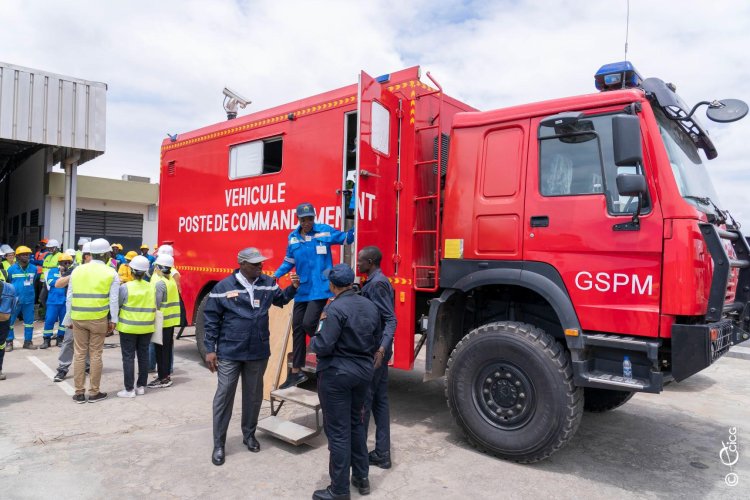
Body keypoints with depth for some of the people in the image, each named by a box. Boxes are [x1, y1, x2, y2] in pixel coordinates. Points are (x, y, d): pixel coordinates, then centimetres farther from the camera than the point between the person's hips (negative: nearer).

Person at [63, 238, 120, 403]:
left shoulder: (77, 270, 7)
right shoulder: (111, 273, -2)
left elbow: (70, 297, 9)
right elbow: (114, 299, -5)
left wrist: (68, 319, 15)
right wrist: (113, 320, 1)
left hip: (78, 318, 3)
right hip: (99, 319, -3)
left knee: (79, 354, 9)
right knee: (95, 354, 5)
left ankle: (79, 393, 15)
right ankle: (94, 393, 13)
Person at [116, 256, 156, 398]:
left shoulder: (125, 287, -13)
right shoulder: (151, 287, -1)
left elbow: (117, 305, -5)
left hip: (128, 327, -4)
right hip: (146, 328, 4)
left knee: (128, 357, 3)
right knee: (143, 356, 12)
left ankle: (129, 389, 6)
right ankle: (141, 386, 21)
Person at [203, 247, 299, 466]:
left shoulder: (267, 283, 0)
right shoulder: (224, 287, -10)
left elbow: (281, 299, 19)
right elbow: (211, 319, -5)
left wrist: (293, 287, -3)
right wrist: (210, 349, -6)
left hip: (258, 352, 4)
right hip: (230, 352, -3)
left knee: (254, 394, 16)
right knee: (224, 395, 4)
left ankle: (249, 434, 36)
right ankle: (218, 444, 19)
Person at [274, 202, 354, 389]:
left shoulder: (325, 231, -5)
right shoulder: (292, 237, 6)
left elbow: (346, 238, 4)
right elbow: (289, 261, 17)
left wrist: (353, 229, -13)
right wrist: (275, 276, 6)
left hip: (320, 289, -5)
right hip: (302, 290, 5)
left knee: (308, 323, -18)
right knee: (297, 328, 9)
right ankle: (296, 372, 22)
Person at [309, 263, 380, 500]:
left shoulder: (335, 309, -18)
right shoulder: (370, 306, 4)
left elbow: (323, 346, -21)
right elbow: (375, 343, 10)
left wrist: (312, 342, -1)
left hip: (336, 374, -7)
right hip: (364, 371, 7)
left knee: (338, 432, 3)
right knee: (356, 423, 22)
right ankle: (361, 477, 32)